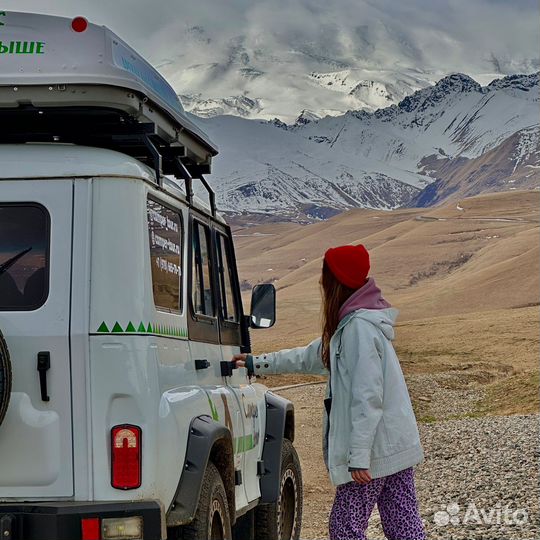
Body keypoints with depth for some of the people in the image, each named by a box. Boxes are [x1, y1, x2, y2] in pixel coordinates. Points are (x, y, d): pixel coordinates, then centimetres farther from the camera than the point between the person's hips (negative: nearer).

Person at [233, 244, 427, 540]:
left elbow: (368, 396, -22)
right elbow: (310, 357, 29)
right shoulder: (349, 324, 15)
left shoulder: (359, 326, -17)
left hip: (374, 449, -9)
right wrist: (257, 364, 31)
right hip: (396, 446, 9)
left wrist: (359, 455, -22)